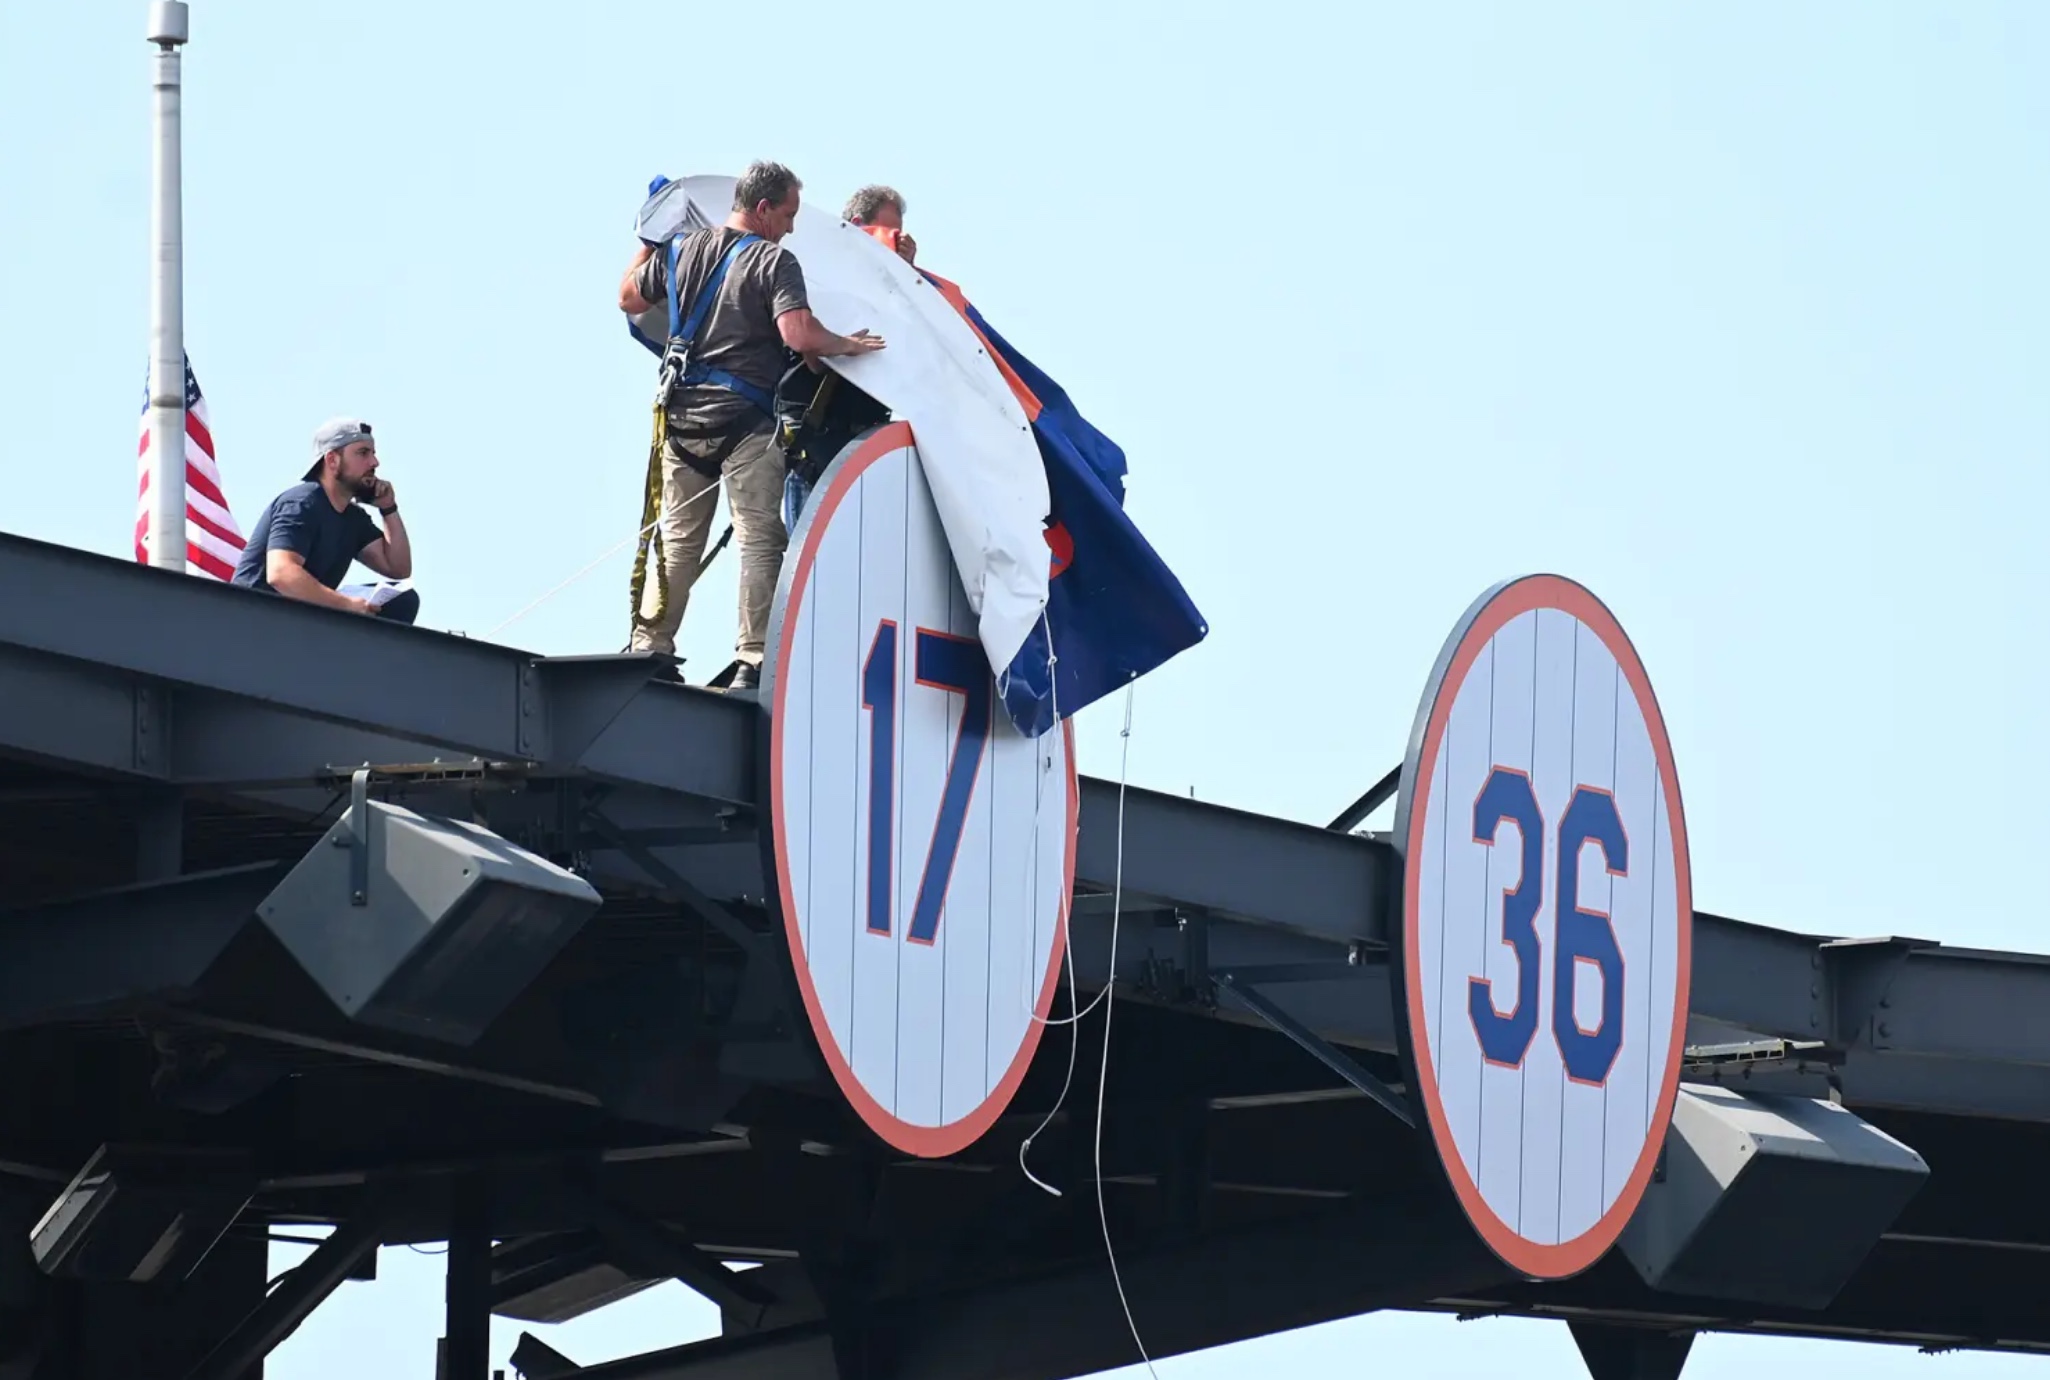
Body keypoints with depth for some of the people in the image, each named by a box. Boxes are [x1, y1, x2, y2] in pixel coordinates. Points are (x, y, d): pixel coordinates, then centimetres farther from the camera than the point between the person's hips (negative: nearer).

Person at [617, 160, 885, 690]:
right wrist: (845, 345, -5)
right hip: (744, 421, -6)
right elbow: (798, 335, -22)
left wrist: (648, 244, 35)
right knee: (759, 540, -2)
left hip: (683, 413, 6)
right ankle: (752, 662, -8)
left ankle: (649, 648, 14)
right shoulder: (774, 261, -10)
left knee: (677, 536, 14)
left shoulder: (679, 250, 8)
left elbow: (629, 299, 22)